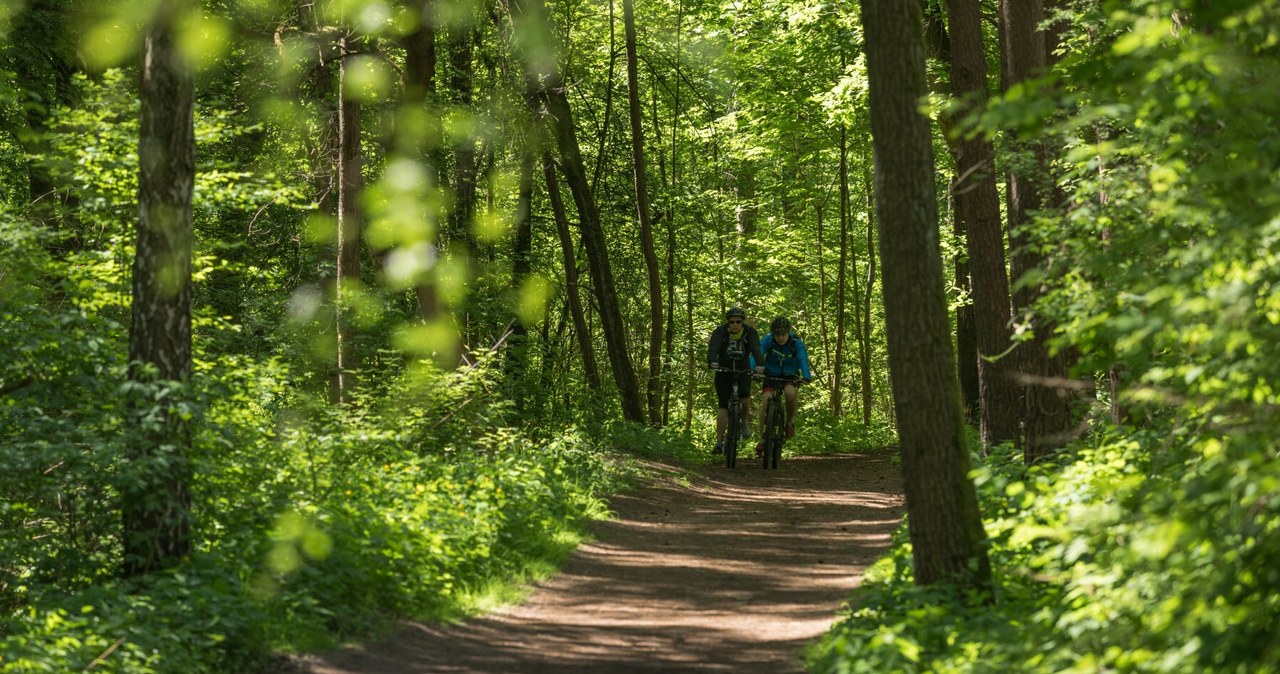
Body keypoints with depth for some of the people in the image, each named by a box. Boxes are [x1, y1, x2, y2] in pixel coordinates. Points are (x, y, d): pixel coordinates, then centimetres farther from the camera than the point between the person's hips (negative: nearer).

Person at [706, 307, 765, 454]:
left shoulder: (750, 332, -14)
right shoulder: (720, 331, -15)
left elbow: (756, 349, -29)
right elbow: (713, 347, -31)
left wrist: (760, 365, -48)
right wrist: (712, 362, -52)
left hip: (743, 371, 0)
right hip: (723, 370, 0)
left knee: (744, 394, -26)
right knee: (723, 406, -9)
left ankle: (745, 421, 2)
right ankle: (719, 441, -7)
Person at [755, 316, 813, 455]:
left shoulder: (797, 343, -19)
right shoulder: (768, 340, -19)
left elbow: (803, 359, -33)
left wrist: (806, 376, -53)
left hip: (790, 377, -1)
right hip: (771, 376, 1)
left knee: (790, 392, -33)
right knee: (765, 401, -21)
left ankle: (790, 421, -6)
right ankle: (762, 438, -14)